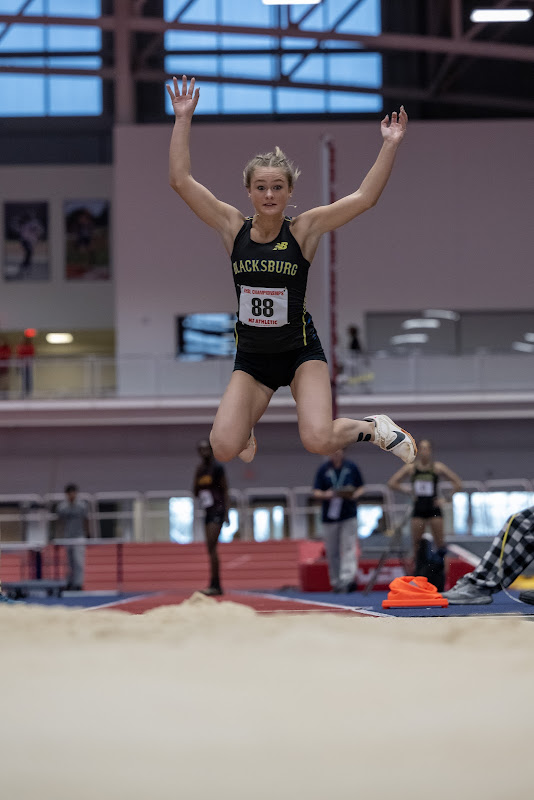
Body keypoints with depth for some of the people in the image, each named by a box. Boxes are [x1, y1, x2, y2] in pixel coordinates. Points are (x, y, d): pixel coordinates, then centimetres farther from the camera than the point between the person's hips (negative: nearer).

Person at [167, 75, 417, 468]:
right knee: (224, 449, -14)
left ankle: (373, 427, 10)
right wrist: (183, 120, -13)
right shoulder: (234, 227, -4)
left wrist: (391, 145, -20)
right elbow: (182, 180, -9)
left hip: (300, 351, -2)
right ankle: (246, 425, 24)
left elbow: (365, 197, -12)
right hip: (251, 358, 2)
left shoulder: (304, 229, -7)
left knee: (319, 441, -23)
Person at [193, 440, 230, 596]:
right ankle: (217, 585, 11)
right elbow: (195, 492, 15)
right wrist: (197, 478, -3)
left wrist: (226, 513, -11)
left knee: (211, 546, -17)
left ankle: (213, 584, -20)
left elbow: (225, 491, -5)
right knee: (210, 548, 7)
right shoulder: (200, 470, 14)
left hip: (218, 509, -8)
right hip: (207, 511, 8)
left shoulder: (217, 468, -5)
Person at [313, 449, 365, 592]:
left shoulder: (351, 467, 5)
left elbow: (361, 488, 11)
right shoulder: (323, 469, 5)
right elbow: (316, 493, 3)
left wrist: (355, 494, -11)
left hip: (349, 515, -1)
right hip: (330, 515, 1)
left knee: (348, 548, -12)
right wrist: (326, 495, -18)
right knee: (332, 553, 4)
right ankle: (336, 582, 12)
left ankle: (348, 579, -19)